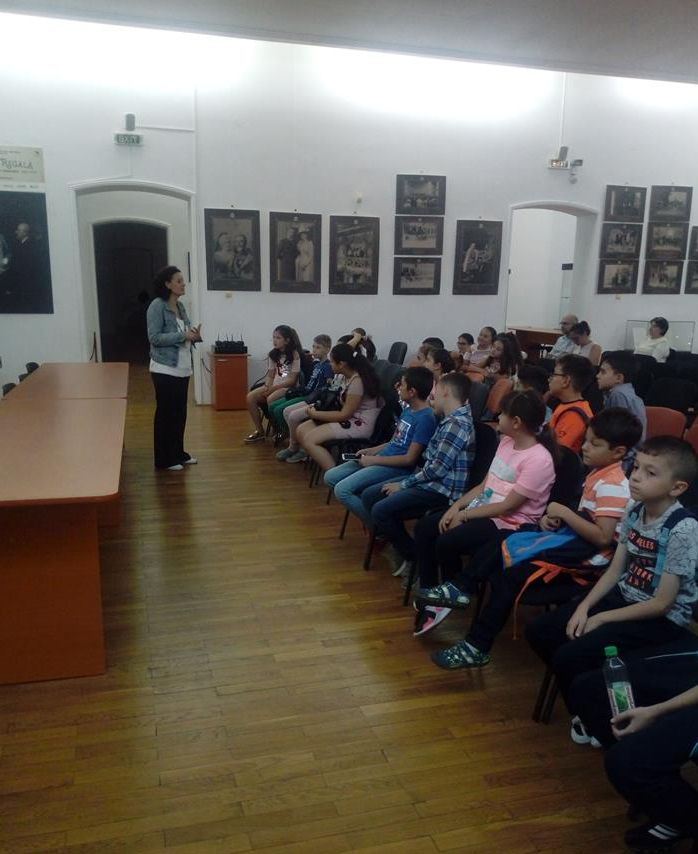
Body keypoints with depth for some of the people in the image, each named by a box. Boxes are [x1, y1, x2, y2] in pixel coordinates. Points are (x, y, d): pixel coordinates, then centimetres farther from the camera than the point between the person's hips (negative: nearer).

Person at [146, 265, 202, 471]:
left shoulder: (180, 306, 11)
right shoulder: (157, 306, -12)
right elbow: (154, 338, -18)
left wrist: (195, 336, -6)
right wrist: (183, 335, -22)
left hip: (183, 368, 8)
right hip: (165, 369, -8)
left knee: (180, 413, 14)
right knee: (165, 413, 1)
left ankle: (178, 453, 26)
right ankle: (164, 459, 10)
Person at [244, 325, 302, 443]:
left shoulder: (295, 354, -11)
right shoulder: (273, 354, 9)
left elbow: (293, 380, -14)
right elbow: (270, 375, 12)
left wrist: (273, 388, -18)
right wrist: (267, 387, -10)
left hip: (289, 387, -6)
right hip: (273, 386, 7)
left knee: (270, 400, -34)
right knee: (250, 397, -15)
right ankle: (259, 431, -3)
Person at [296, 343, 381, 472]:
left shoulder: (357, 381, -21)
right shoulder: (348, 377, 8)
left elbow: (345, 415, -19)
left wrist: (316, 414, -10)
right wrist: (318, 409, 3)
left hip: (361, 424, -10)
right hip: (350, 418, 10)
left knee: (309, 440, -21)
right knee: (301, 431, -2)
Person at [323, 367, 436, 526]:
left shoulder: (426, 418, -18)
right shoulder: (408, 409, 11)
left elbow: (410, 459, -19)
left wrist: (373, 460, -14)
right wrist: (371, 450, 6)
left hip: (397, 467, -10)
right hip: (383, 457, 10)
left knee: (342, 490, -20)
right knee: (330, 477, 3)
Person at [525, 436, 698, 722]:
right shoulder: (634, 512, -1)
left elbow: (662, 604, -20)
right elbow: (614, 572, 6)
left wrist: (601, 619, -15)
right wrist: (584, 607, -9)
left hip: (662, 619, -8)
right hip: (622, 597, 8)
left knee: (569, 657, -21)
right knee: (538, 632, 1)